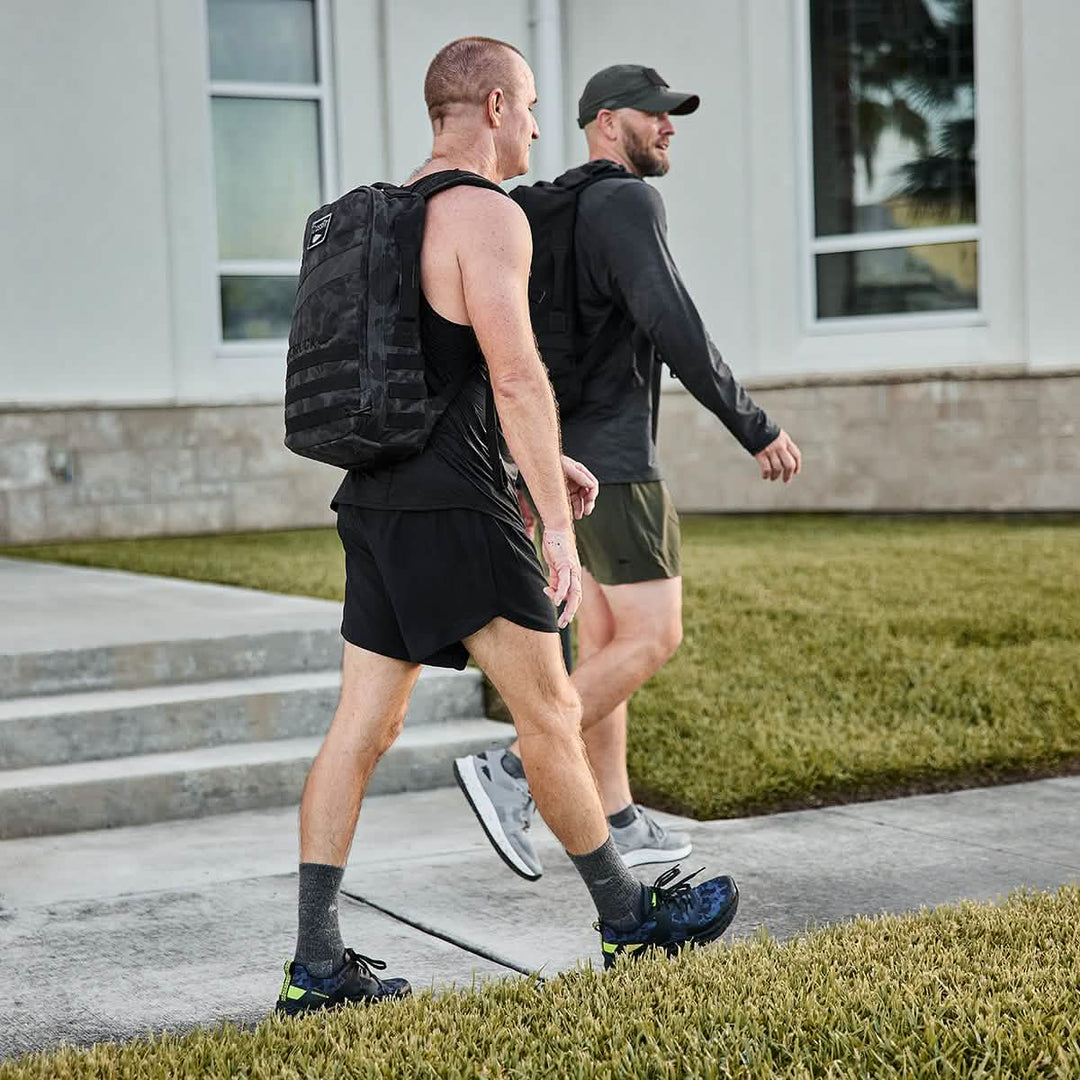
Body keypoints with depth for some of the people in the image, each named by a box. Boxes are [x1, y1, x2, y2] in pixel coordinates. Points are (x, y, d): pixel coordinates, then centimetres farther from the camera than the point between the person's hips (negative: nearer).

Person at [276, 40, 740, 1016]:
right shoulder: (487, 213, -11)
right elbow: (517, 376, -19)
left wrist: (537, 462, 28)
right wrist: (556, 524, -19)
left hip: (376, 499, 9)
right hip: (452, 506, -9)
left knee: (363, 728, 6)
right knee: (550, 712, 4)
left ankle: (318, 961, 5)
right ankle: (628, 915, 19)